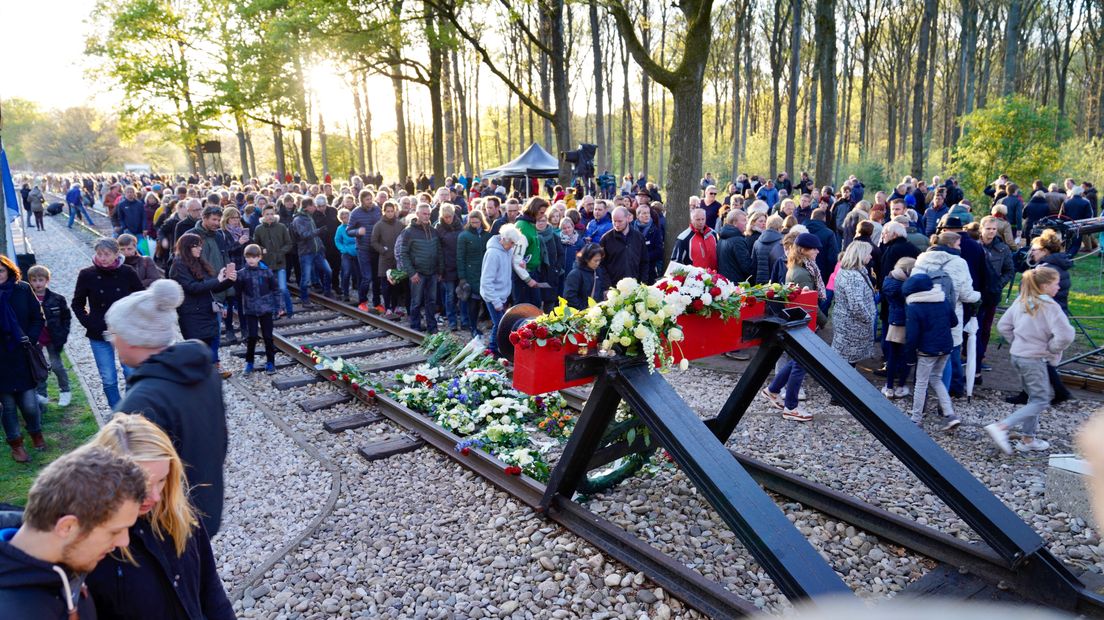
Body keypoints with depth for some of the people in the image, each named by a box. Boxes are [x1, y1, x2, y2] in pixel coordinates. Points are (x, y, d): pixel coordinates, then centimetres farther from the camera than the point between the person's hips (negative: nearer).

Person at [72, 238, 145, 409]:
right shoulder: (87, 275, -4)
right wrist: (89, 323, -3)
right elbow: (77, 304, 8)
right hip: (99, 335, 1)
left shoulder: (127, 273, -6)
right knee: (108, 379, 5)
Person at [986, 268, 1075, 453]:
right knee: (1040, 402, 1)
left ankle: (1027, 439, 24)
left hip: (1017, 355, 8)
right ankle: (1001, 427, -14)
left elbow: (1003, 326, 10)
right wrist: (1051, 349, -9)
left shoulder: (1021, 301, 4)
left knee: (1035, 397, 20)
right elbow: (1065, 336, -26)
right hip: (1035, 359, -8)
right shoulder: (1049, 306, -17)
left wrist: (1018, 341, 13)